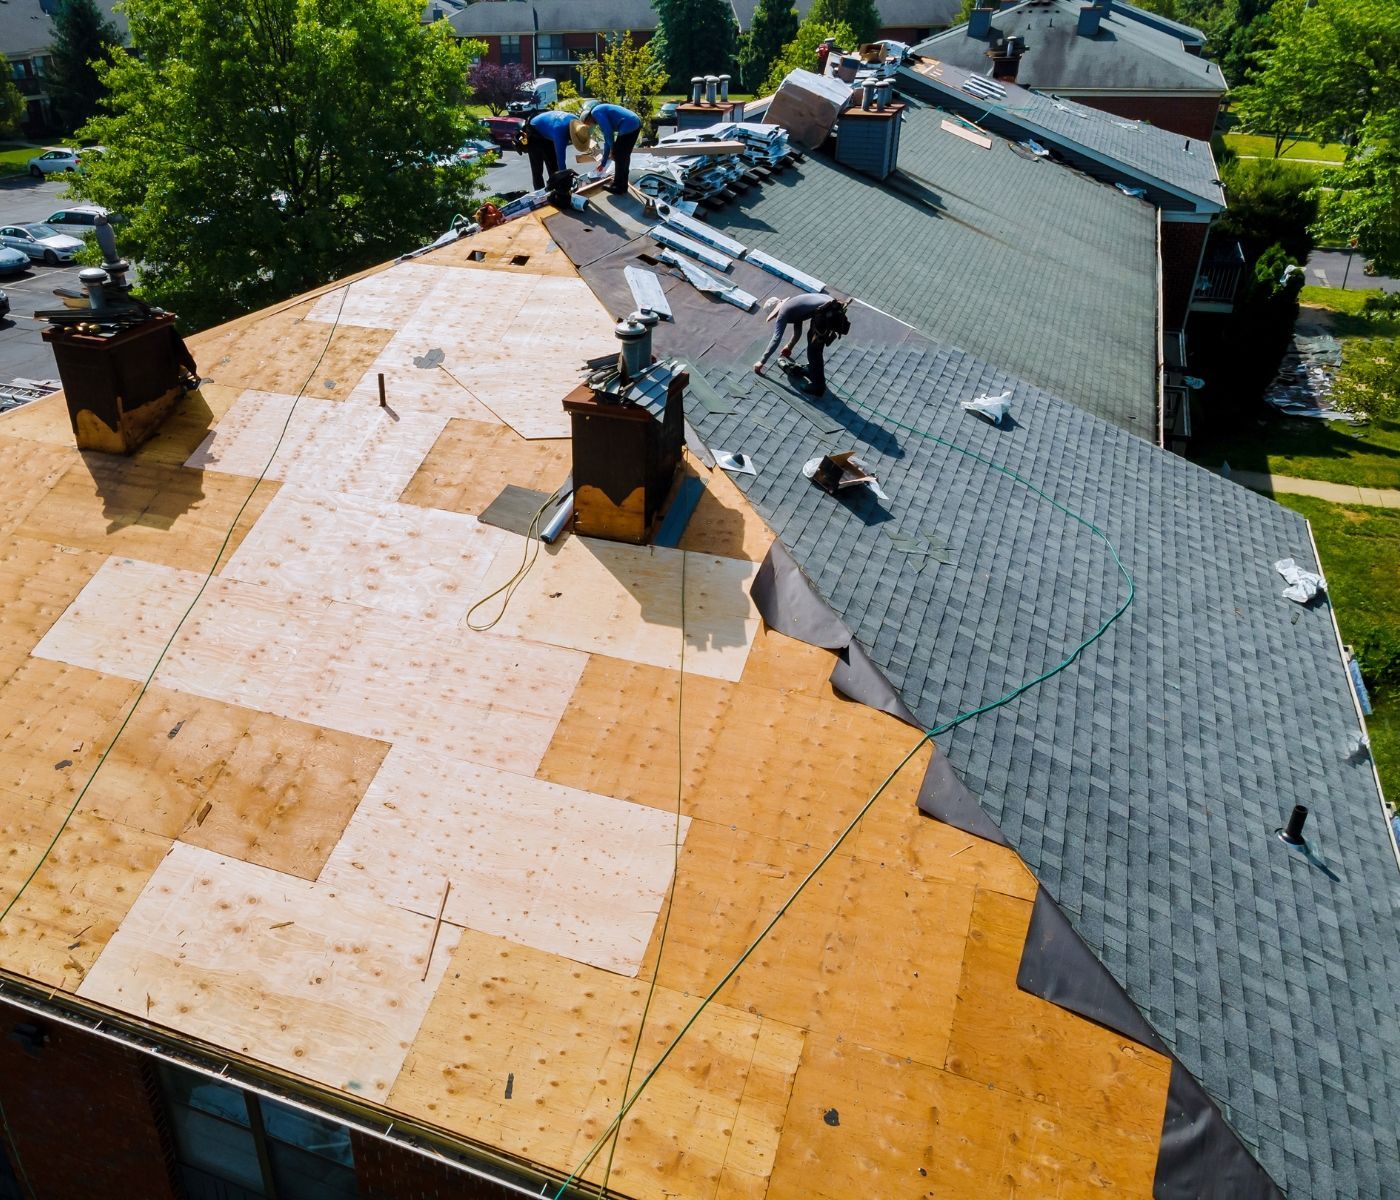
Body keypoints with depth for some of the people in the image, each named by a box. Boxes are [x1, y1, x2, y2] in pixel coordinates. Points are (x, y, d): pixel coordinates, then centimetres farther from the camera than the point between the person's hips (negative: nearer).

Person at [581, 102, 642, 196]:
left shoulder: (595, 112, -1)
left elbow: (608, 131, -12)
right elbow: (607, 141, 35)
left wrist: (612, 149, 3)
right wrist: (603, 163, 40)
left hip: (628, 126, -9)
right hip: (636, 123, 9)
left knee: (618, 156, 4)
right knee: (624, 156, 21)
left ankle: (619, 188, 13)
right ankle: (621, 184, 33)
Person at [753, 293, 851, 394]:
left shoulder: (783, 312, 3)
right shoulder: (793, 308, 29)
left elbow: (776, 339, -1)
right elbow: (797, 332, 45)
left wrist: (762, 362, 3)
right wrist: (789, 347, 61)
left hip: (827, 313, -10)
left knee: (814, 350, 2)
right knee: (812, 336, 29)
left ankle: (818, 386, 12)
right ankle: (813, 371, 42)